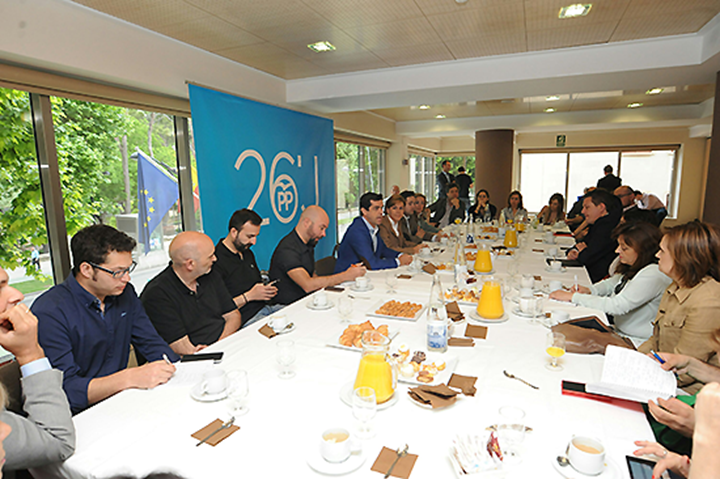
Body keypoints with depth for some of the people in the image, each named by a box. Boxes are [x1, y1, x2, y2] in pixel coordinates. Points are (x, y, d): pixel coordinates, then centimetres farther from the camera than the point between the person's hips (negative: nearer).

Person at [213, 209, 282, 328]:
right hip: (247, 320, -9)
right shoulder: (216, 261, -13)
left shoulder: (247, 253, 17)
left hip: (267, 306, 9)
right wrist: (249, 296, -17)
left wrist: (267, 290, 7)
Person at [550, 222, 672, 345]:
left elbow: (617, 306, -30)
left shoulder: (653, 275, -24)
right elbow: (611, 283, 21)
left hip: (637, 342, -8)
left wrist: (573, 297, -27)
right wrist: (589, 290, -2)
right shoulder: (633, 267, 5)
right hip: (618, 331, 8)